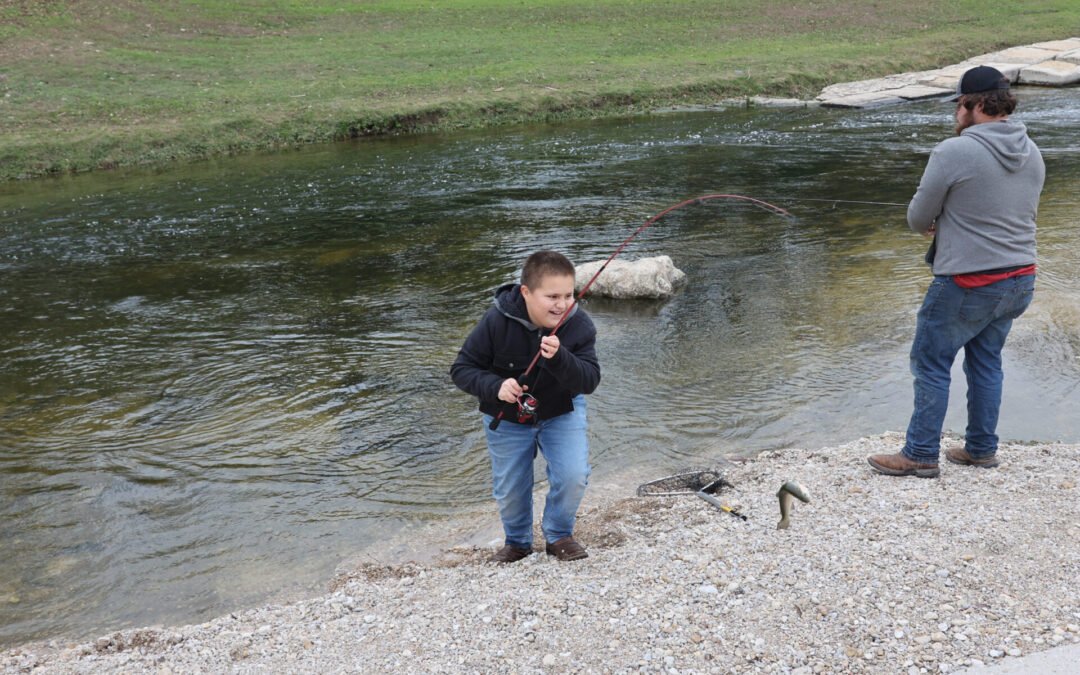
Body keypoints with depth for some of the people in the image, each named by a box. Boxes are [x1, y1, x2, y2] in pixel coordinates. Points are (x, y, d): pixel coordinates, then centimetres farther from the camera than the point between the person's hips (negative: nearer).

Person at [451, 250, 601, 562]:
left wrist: (559, 357, -46)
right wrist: (495, 386, -36)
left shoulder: (579, 324, -22)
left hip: (561, 411, 0)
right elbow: (461, 368, -18)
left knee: (574, 475, -18)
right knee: (509, 491, 9)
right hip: (507, 418, 0)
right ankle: (517, 542, 41)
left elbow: (590, 381, -28)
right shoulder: (497, 321, -26)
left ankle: (559, 535, 12)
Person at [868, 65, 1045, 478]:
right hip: (1019, 279, 8)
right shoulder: (1032, 154, 7)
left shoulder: (953, 152, -16)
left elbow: (917, 218, -10)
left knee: (931, 364, 4)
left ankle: (921, 455, 10)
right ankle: (982, 449, 28)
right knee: (986, 363, 19)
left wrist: (931, 226, 14)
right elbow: (1023, 213, 17)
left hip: (967, 284, -7)